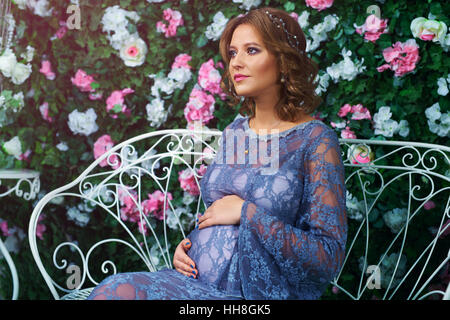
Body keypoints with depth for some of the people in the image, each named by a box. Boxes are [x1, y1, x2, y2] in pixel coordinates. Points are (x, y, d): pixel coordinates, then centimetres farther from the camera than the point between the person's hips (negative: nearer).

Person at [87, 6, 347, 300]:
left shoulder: (316, 140, -9)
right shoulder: (233, 132, 10)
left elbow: (330, 259, -14)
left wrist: (246, 212, -15)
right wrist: (188, 243, 2)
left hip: (256, 293, -5)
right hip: (195, 280, 6)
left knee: (117, 292, -24)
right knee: (113, 289, -21)